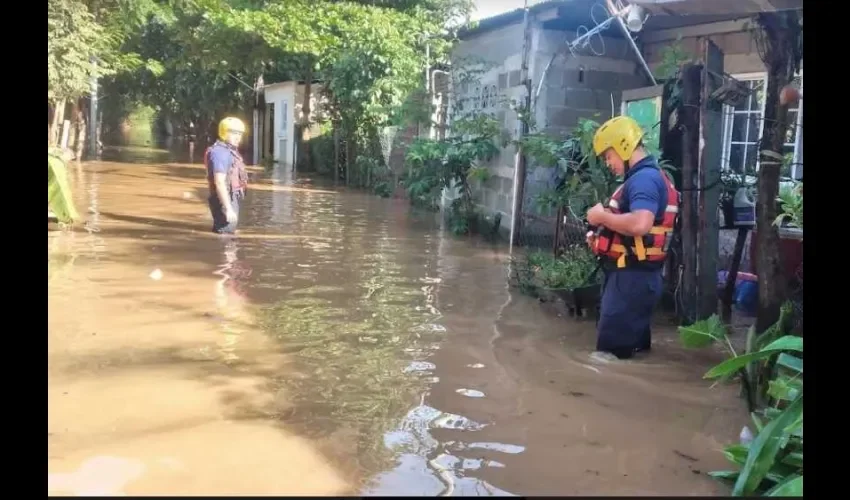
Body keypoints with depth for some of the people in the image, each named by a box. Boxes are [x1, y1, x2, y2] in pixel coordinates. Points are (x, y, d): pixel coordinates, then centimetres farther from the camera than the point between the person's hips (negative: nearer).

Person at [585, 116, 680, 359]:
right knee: (633, 346, 17)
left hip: (632, 277, -11)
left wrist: (602, 216, -19)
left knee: (612, 351, -7)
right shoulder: (646, 177, 17)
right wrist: (601, 236, 8)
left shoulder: (644, 179, -17)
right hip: (634, 275, 11)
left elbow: (640, 224, -34)